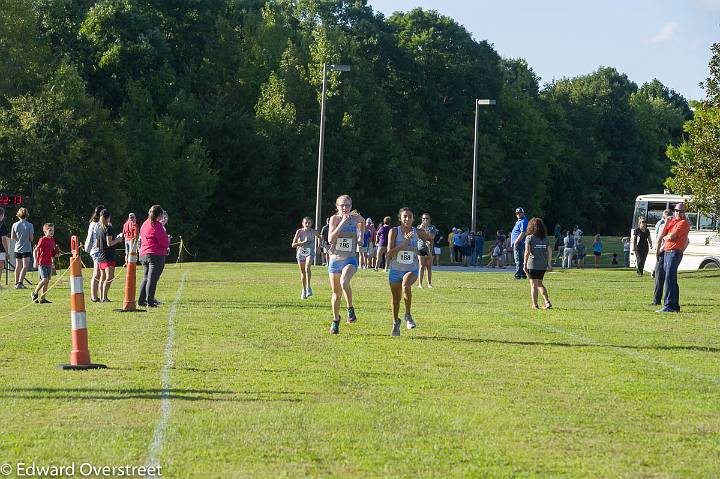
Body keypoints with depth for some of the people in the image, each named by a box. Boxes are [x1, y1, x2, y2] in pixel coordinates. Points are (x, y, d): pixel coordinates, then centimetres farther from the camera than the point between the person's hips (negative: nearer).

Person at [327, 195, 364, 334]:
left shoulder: (356, 218, -1)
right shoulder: (334, 218, -6)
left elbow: (362, 222, 25)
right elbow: (330, 239, -19)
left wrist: (361, 236, 17)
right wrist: (342, 223, -23)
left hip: (350, 259, -1)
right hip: (335, 259, 1)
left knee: (344, 282, -32)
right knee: (336, 293, 11)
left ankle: (350, 309, -11)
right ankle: (335, 321, 30)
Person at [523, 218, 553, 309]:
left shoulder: (529, 238, -7)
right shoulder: (545, 239, 7)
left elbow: (527, 252, -14)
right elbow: (549, 252, 6)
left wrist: (525, 264, -12)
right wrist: (549, 264, 12)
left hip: (533, 265, -5)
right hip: (543, 265, 5)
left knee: (534, 285, 3)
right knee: (539, 284, 19)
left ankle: (535, 304, 3)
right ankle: (547, 301, 8)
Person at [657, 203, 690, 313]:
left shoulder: (683, 223, -7)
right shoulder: (671, 221, 19)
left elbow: (671, 237, -16)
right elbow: (662, 235, 9)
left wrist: (664, 237, 4)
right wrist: (666, 222, -1)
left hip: (675, 253, -9)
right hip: (667, 252, 9)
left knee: (669, 279, -16)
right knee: (672, 280, 13)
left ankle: (669, 306, -21)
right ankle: (675, 306, 18)